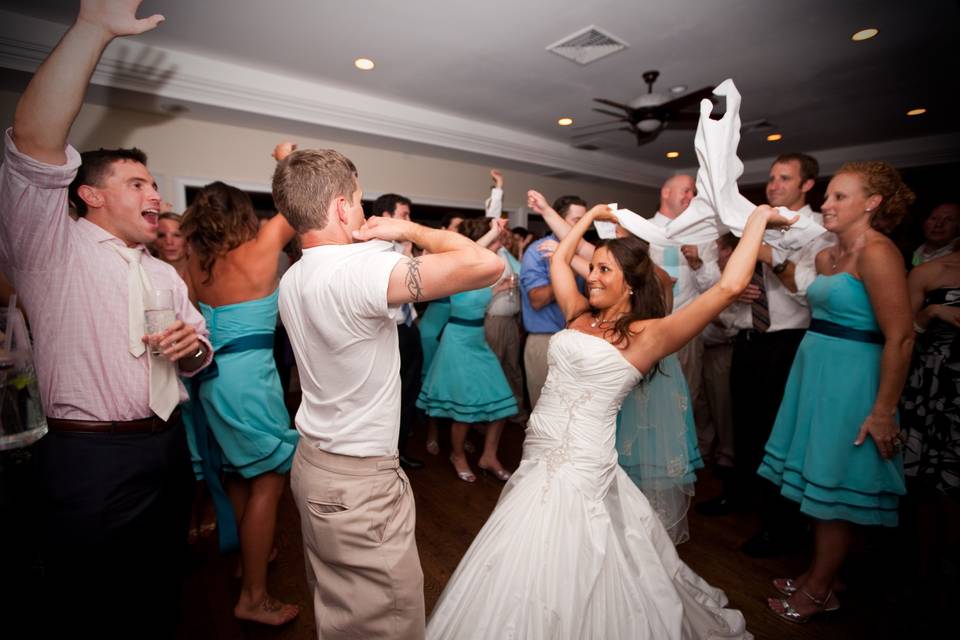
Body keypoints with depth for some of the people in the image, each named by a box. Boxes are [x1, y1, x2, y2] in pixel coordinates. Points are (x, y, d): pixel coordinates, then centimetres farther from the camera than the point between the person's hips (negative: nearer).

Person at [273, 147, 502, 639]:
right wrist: (409, 230, -16)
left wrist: (377, 241, 11)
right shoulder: (358, 269, -26)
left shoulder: (292, 278, 3)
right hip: (360, 483, -9)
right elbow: (485, 265, -32)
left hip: (311, 462, 9)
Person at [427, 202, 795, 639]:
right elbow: (558, 261, 19)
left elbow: (728, 287, -16)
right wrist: (592, 215, 25)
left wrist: (758, 219, -4)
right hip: (540, 458, 7)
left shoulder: (644, 335, -10)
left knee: (557, 578, 5)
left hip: (578, 467, -7)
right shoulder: (580, 317, 8)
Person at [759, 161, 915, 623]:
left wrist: (883, 411, -19)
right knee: (819, 483, 18)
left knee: (833, 490, 5)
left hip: (849, 383, -8)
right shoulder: (826, 256, 11)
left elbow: (900, 337, -19)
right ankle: (817, 574, 36)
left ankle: (819, 591, 25)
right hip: (815, 375, 8)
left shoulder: (876, 252, -15)